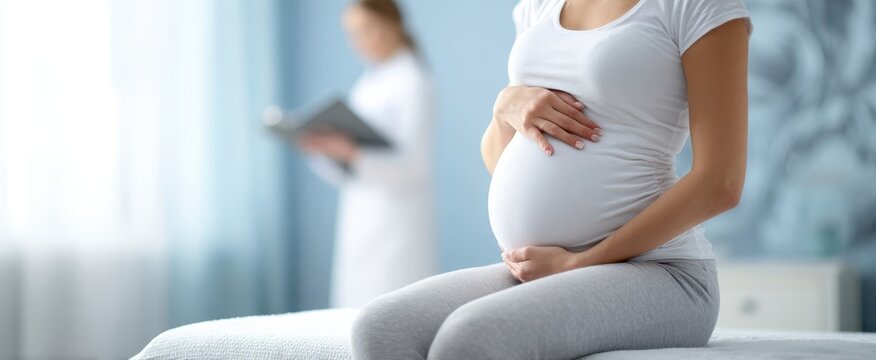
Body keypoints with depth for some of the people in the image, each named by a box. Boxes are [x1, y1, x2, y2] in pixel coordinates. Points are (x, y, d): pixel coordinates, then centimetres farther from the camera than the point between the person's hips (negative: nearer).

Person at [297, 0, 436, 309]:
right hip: (359, 222, 8)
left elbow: (413, 166, -14)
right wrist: (319, 147, 0)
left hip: (395, 223, -8)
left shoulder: (412, 82, -7)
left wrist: (353, 153, -26)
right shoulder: (368, 83, 16)